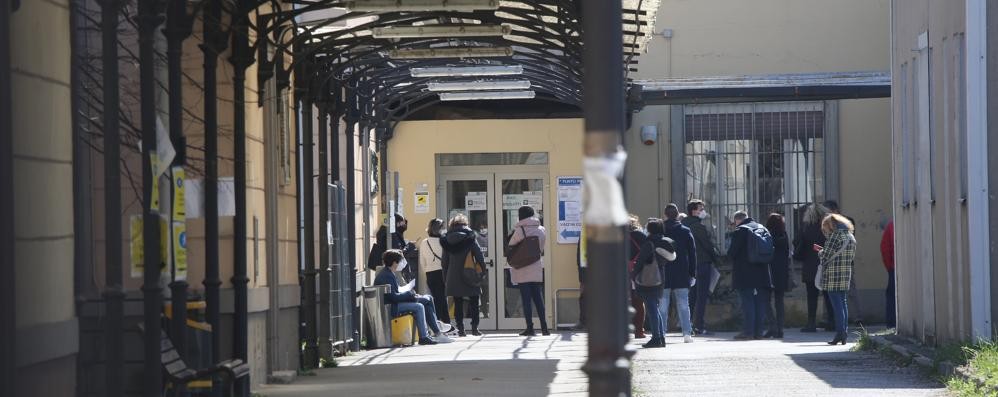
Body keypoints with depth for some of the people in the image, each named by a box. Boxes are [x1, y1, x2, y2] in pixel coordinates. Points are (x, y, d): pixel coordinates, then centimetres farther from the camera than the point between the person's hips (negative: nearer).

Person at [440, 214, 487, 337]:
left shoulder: (447, 239, 4)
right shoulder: (469, 237, -5)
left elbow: (444, 261, 7)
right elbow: (479, 255, -6)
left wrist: (446, 278, 12)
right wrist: (482, 270, 3)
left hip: (453, 277, 2)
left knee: (458, 303, 6)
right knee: (474, 302, 6)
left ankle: (460, 329, 2)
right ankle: (474, 328, 0)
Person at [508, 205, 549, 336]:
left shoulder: (520, 230, -11)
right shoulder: (541, 230, 4)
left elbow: (511, 246, -4)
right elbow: (541, 248, 10)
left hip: (522, 270, -4)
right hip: (537, 270, 4)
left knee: (526, 299, -1)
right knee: (538, 299, 9)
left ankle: (530, 328, -2)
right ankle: (544, 327, 7)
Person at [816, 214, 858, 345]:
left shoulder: (835, 236, -12)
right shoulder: (851, 237, 13)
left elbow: (826, 255, -15)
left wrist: (820, 252, 10)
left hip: (833, 275, -8)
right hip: (846, 274, 8)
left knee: (837, 304, -6)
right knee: (843, 302, 12)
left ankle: (840, 332, -9)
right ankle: (844, 333, 12)